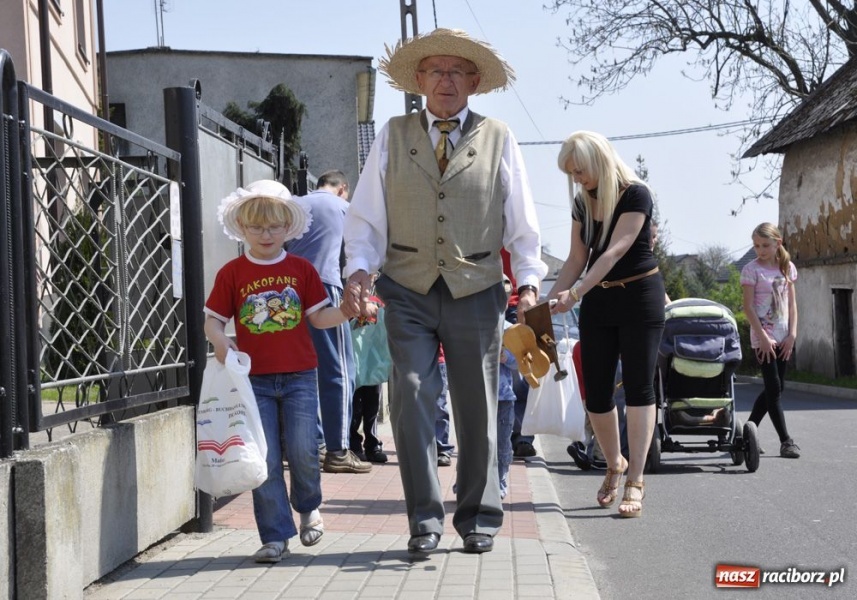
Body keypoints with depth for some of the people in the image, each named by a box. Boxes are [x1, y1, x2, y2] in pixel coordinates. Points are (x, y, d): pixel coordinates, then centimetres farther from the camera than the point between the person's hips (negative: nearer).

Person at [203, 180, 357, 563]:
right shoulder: (232, 273, 2)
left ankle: (308, 508, 28)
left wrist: (348, 311, -12)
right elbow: (213, 318, 3)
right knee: (265, 461, 0)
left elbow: (319, 316, 6)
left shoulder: (301, 269, 6)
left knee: (303, 451, -3)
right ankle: (275, 536, 8)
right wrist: (219, 340, -18)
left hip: (299, 376, 0)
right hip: (255, 379, 0)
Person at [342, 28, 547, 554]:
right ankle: (425, 519, 1)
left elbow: (523, 221, 7)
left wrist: (529, 278, -6)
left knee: (477, 408, 7)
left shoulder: (498, 139, 7)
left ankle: (480, 519, 19)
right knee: (412, 398, -8)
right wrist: (359, 267, -11)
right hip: (409, 292, 0)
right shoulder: (393, 136, 8)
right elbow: (366, 217, 6)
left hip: (476, 292, 0)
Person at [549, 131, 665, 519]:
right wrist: (548, 302, -6)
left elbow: (614, 252, -22)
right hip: (597, 301, 6)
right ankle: (614, 464, 26)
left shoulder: (635, 195, -13)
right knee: (596, 394, 4)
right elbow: (577, 259, 6)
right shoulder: (582, 203, 8)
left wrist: (575, 293, -31)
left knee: (638, 387, -8)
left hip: (639, 297, -6)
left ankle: (635, 482, -9)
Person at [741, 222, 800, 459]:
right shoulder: (751, 269, -6)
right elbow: (748, 307, -10)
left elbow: (792, 303, 8)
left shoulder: (788, 267, 7)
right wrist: (763, 337, -16)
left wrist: (792, 334, -2)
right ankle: (785, 441, -2)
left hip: (783, 337, 6)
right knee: (774, 388, -7)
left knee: (775, 388, 7)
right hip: (762, 337, -5)